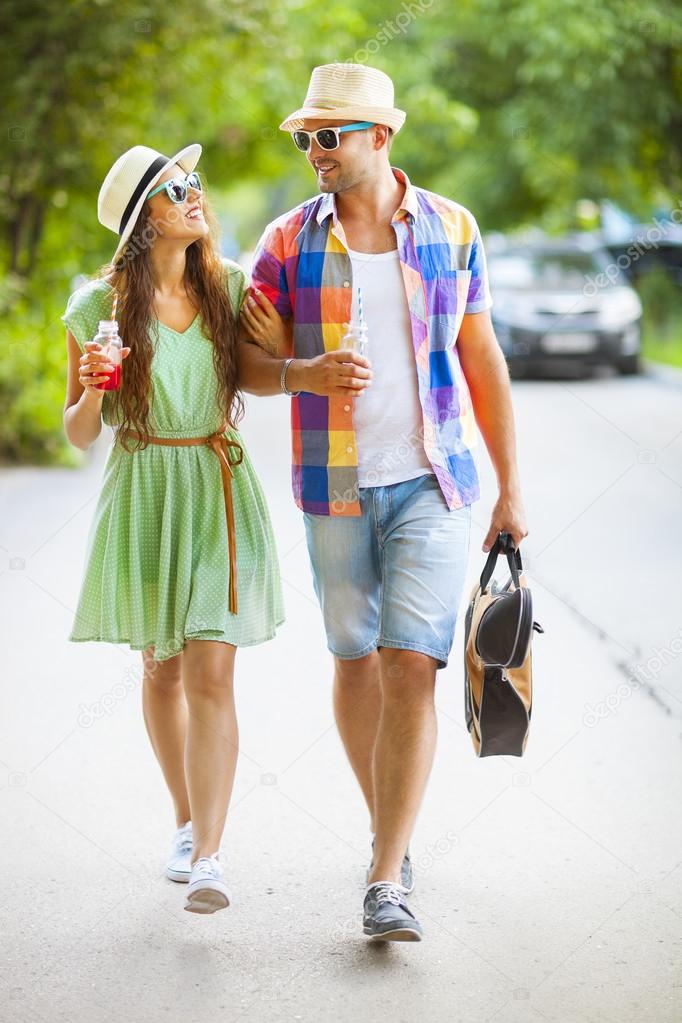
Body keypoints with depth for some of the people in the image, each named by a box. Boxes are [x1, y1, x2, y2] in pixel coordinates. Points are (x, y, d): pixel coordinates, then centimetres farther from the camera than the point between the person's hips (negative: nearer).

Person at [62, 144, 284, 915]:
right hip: (142, 494, 0)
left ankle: (207, 858, -11)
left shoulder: (229, 286, 2)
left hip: (221, 490, 1)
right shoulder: (98, 306, -5)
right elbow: (79, 433, 0)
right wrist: (90, 391, -20)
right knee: (162, 670, 12)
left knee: (212, 676, -9)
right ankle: (186, 823, 32)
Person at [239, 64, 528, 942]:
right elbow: (250, 366, 2)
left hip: (432, 483, -2)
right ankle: (389, 828, 34)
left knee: (411, 669, -11)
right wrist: (307, 373, -22)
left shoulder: (451, 230, 1)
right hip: (334, 485, 2)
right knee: (355, 661, 12)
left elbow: (483, 362, 6)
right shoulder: (288, 242, 1)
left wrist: (511, 490, 7)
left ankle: (386, 885, -12)